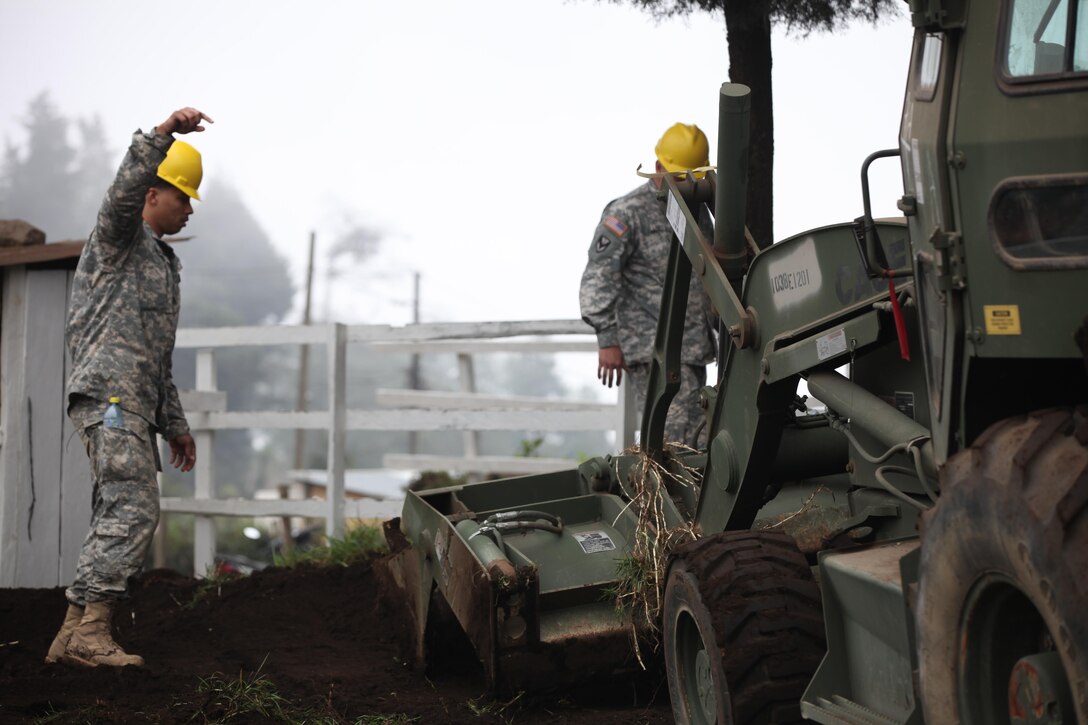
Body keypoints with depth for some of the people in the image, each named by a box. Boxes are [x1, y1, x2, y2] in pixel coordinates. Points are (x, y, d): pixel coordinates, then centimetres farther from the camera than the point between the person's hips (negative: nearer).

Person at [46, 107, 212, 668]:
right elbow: (125, 191, -23)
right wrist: (161, 136, -36)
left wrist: (173, 424, 28)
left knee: (118, 519, 4)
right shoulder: (120, 237, 3)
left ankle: (73, 635, 4)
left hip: (133, 403, 10)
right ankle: (91, 629, -24)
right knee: (134, 509, -20)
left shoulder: (161, 263, 30)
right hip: (108, 393, -10)